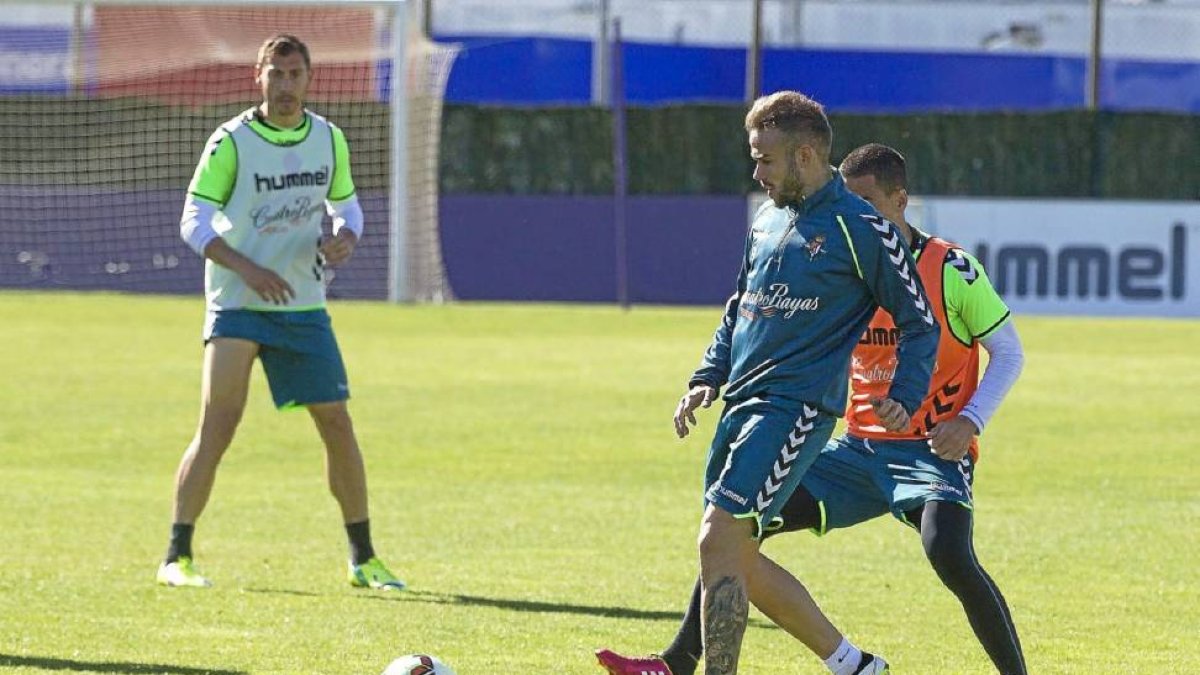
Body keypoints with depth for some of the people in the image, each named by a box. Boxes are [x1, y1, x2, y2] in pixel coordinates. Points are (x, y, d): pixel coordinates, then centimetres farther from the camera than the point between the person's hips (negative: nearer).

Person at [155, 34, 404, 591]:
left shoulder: (329, 140, 5)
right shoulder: (231, 142, -8)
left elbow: (346, 205, 17)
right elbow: (194, 221, -9)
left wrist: (346, 239, -7)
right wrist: (246, 268, -22)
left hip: (303, 305, 4)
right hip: (236, 307, -4)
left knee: (337, 425, 4)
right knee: (216, 428, -14)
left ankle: (363, 559, 15)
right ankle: (177, 557, -9)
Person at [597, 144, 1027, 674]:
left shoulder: (950, 269, -9)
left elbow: (1008, 353, -2)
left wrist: (970, 421, -16)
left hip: (931, 451, -6)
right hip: (858, 447, 6)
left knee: (949, 555, -33)